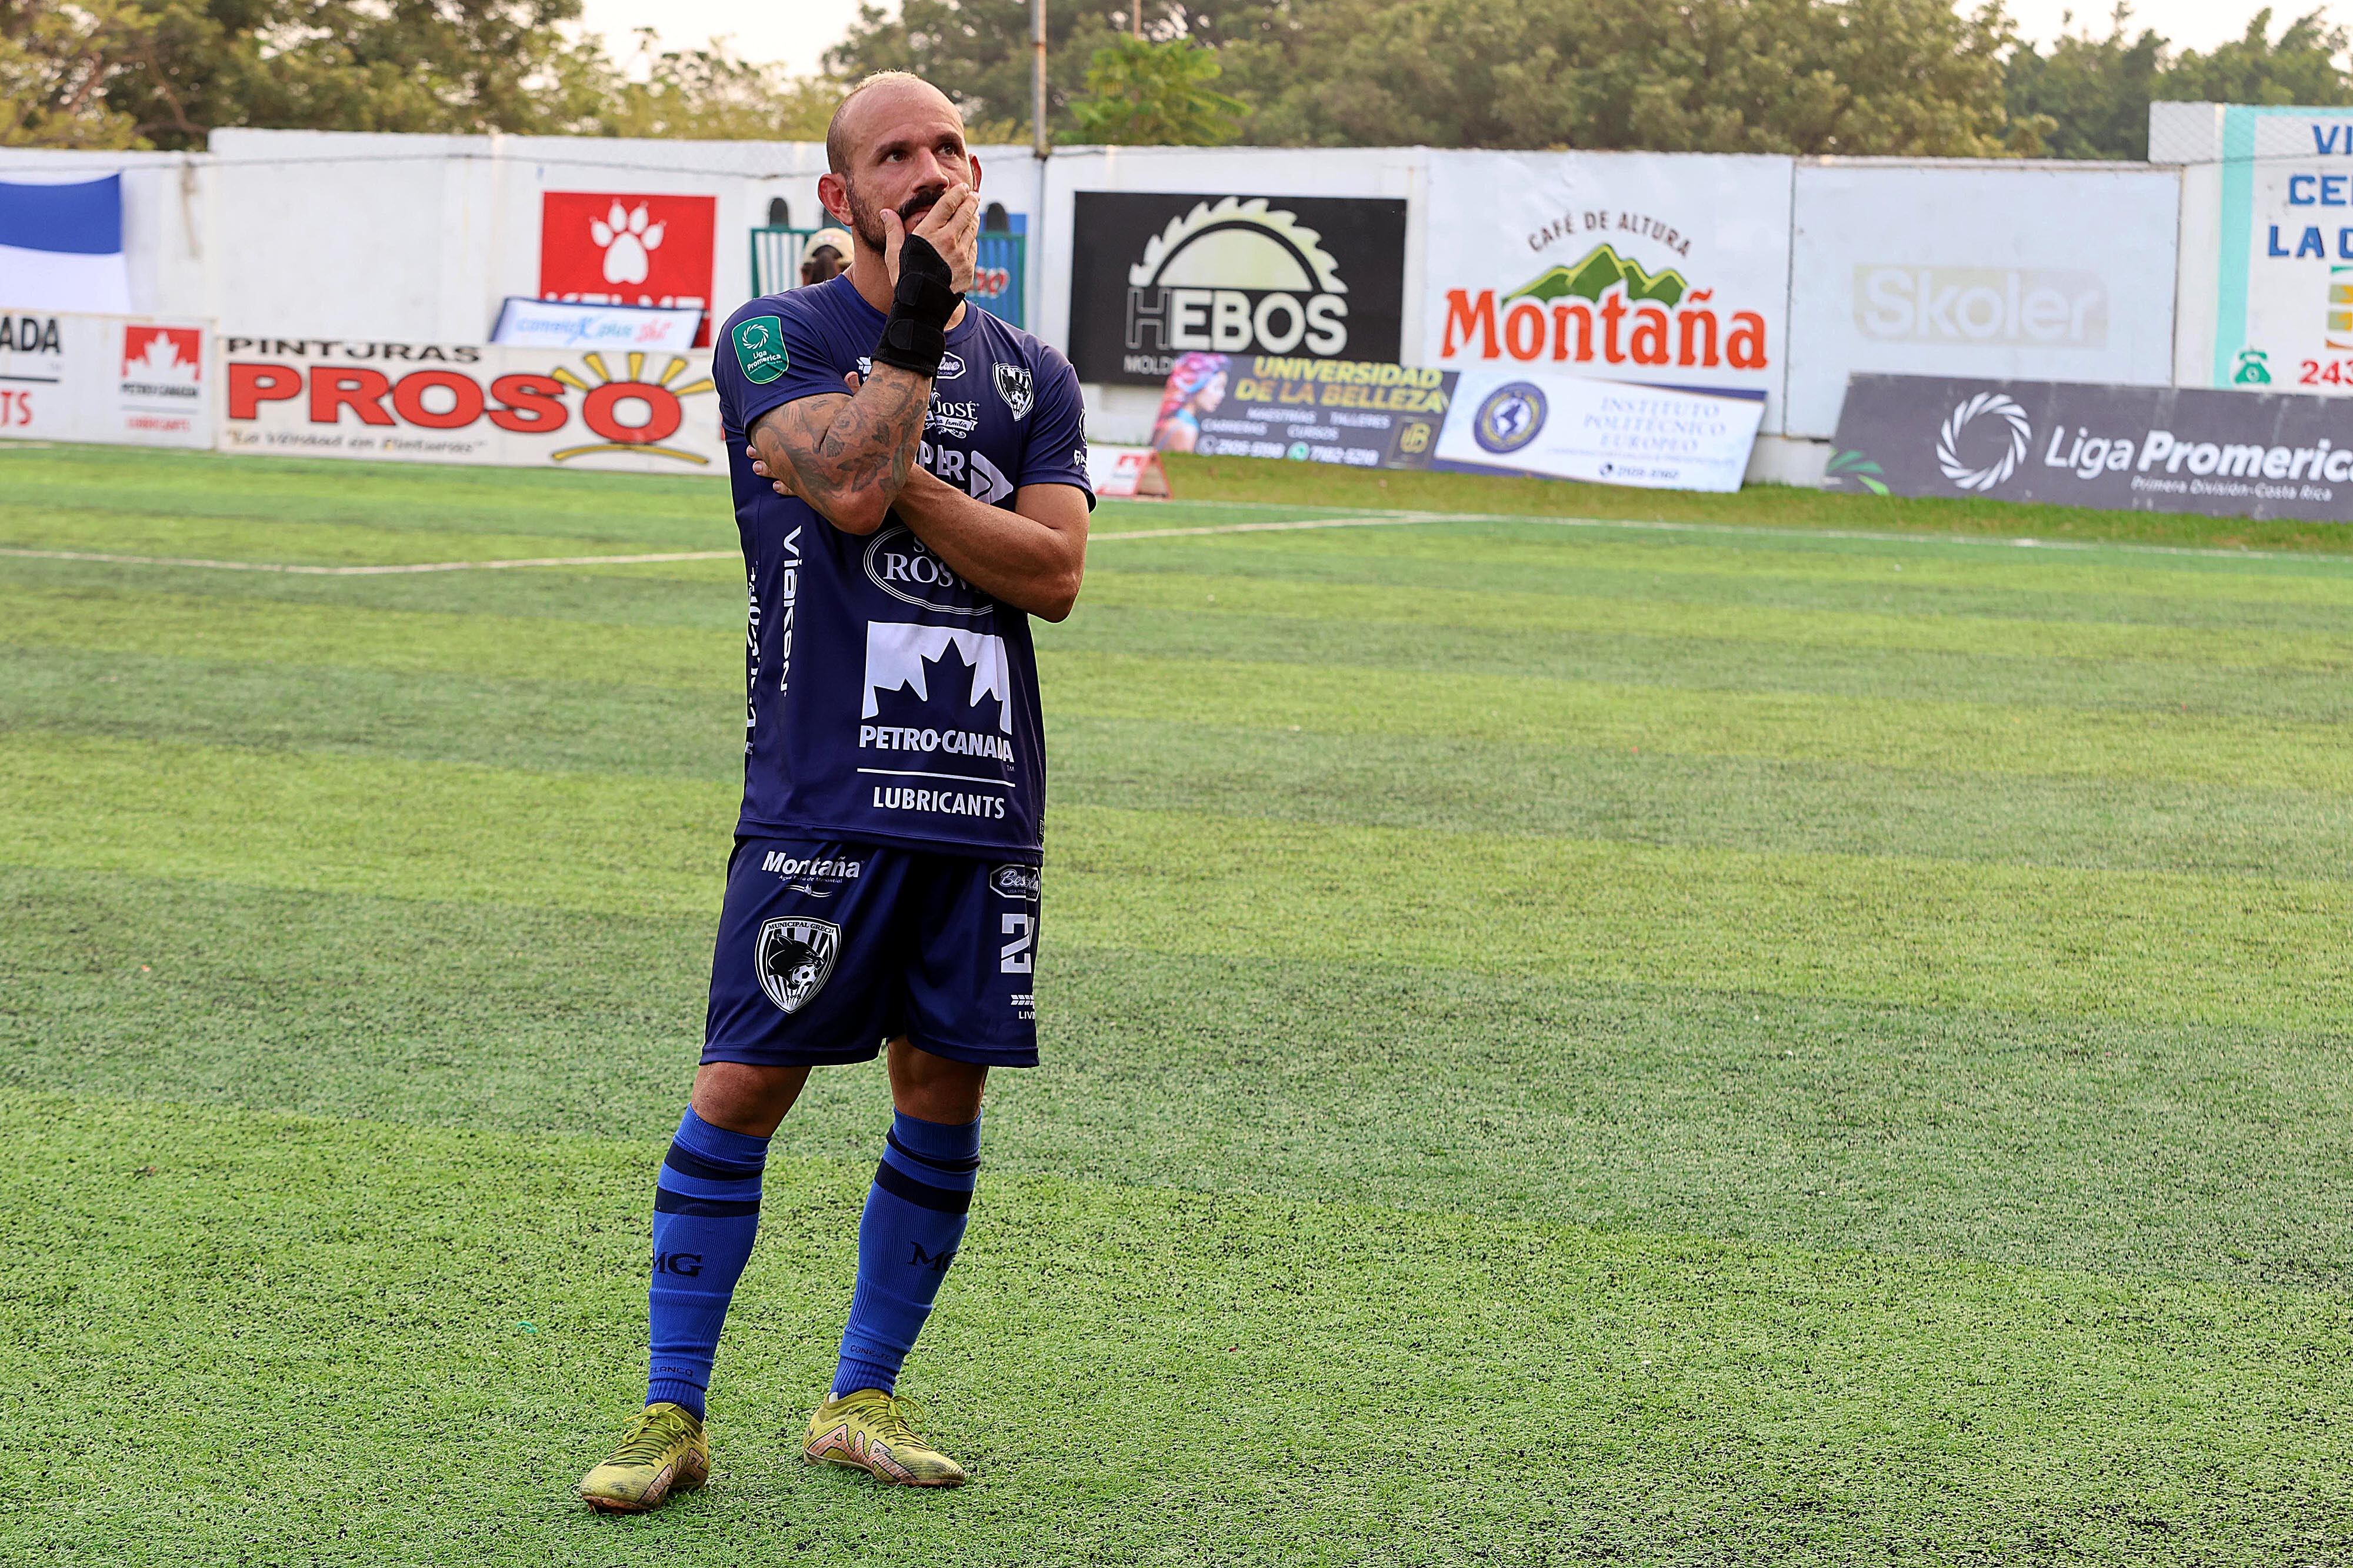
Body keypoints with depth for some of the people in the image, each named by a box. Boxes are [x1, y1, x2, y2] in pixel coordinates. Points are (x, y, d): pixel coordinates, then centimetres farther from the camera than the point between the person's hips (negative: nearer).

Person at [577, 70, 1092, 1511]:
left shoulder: (1030, 372, 14)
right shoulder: (776, 339, 2)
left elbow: (1054, 573, -1)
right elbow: (849, 488, -17)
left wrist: (900, 476, -9)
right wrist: (917, 328, -13)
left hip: (987, 796, 4)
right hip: (823, 788, -4)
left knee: (945, 1096, 6)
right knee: (745, 1084, -6)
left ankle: (864, 1398, 20)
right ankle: (673, 1415, 4)